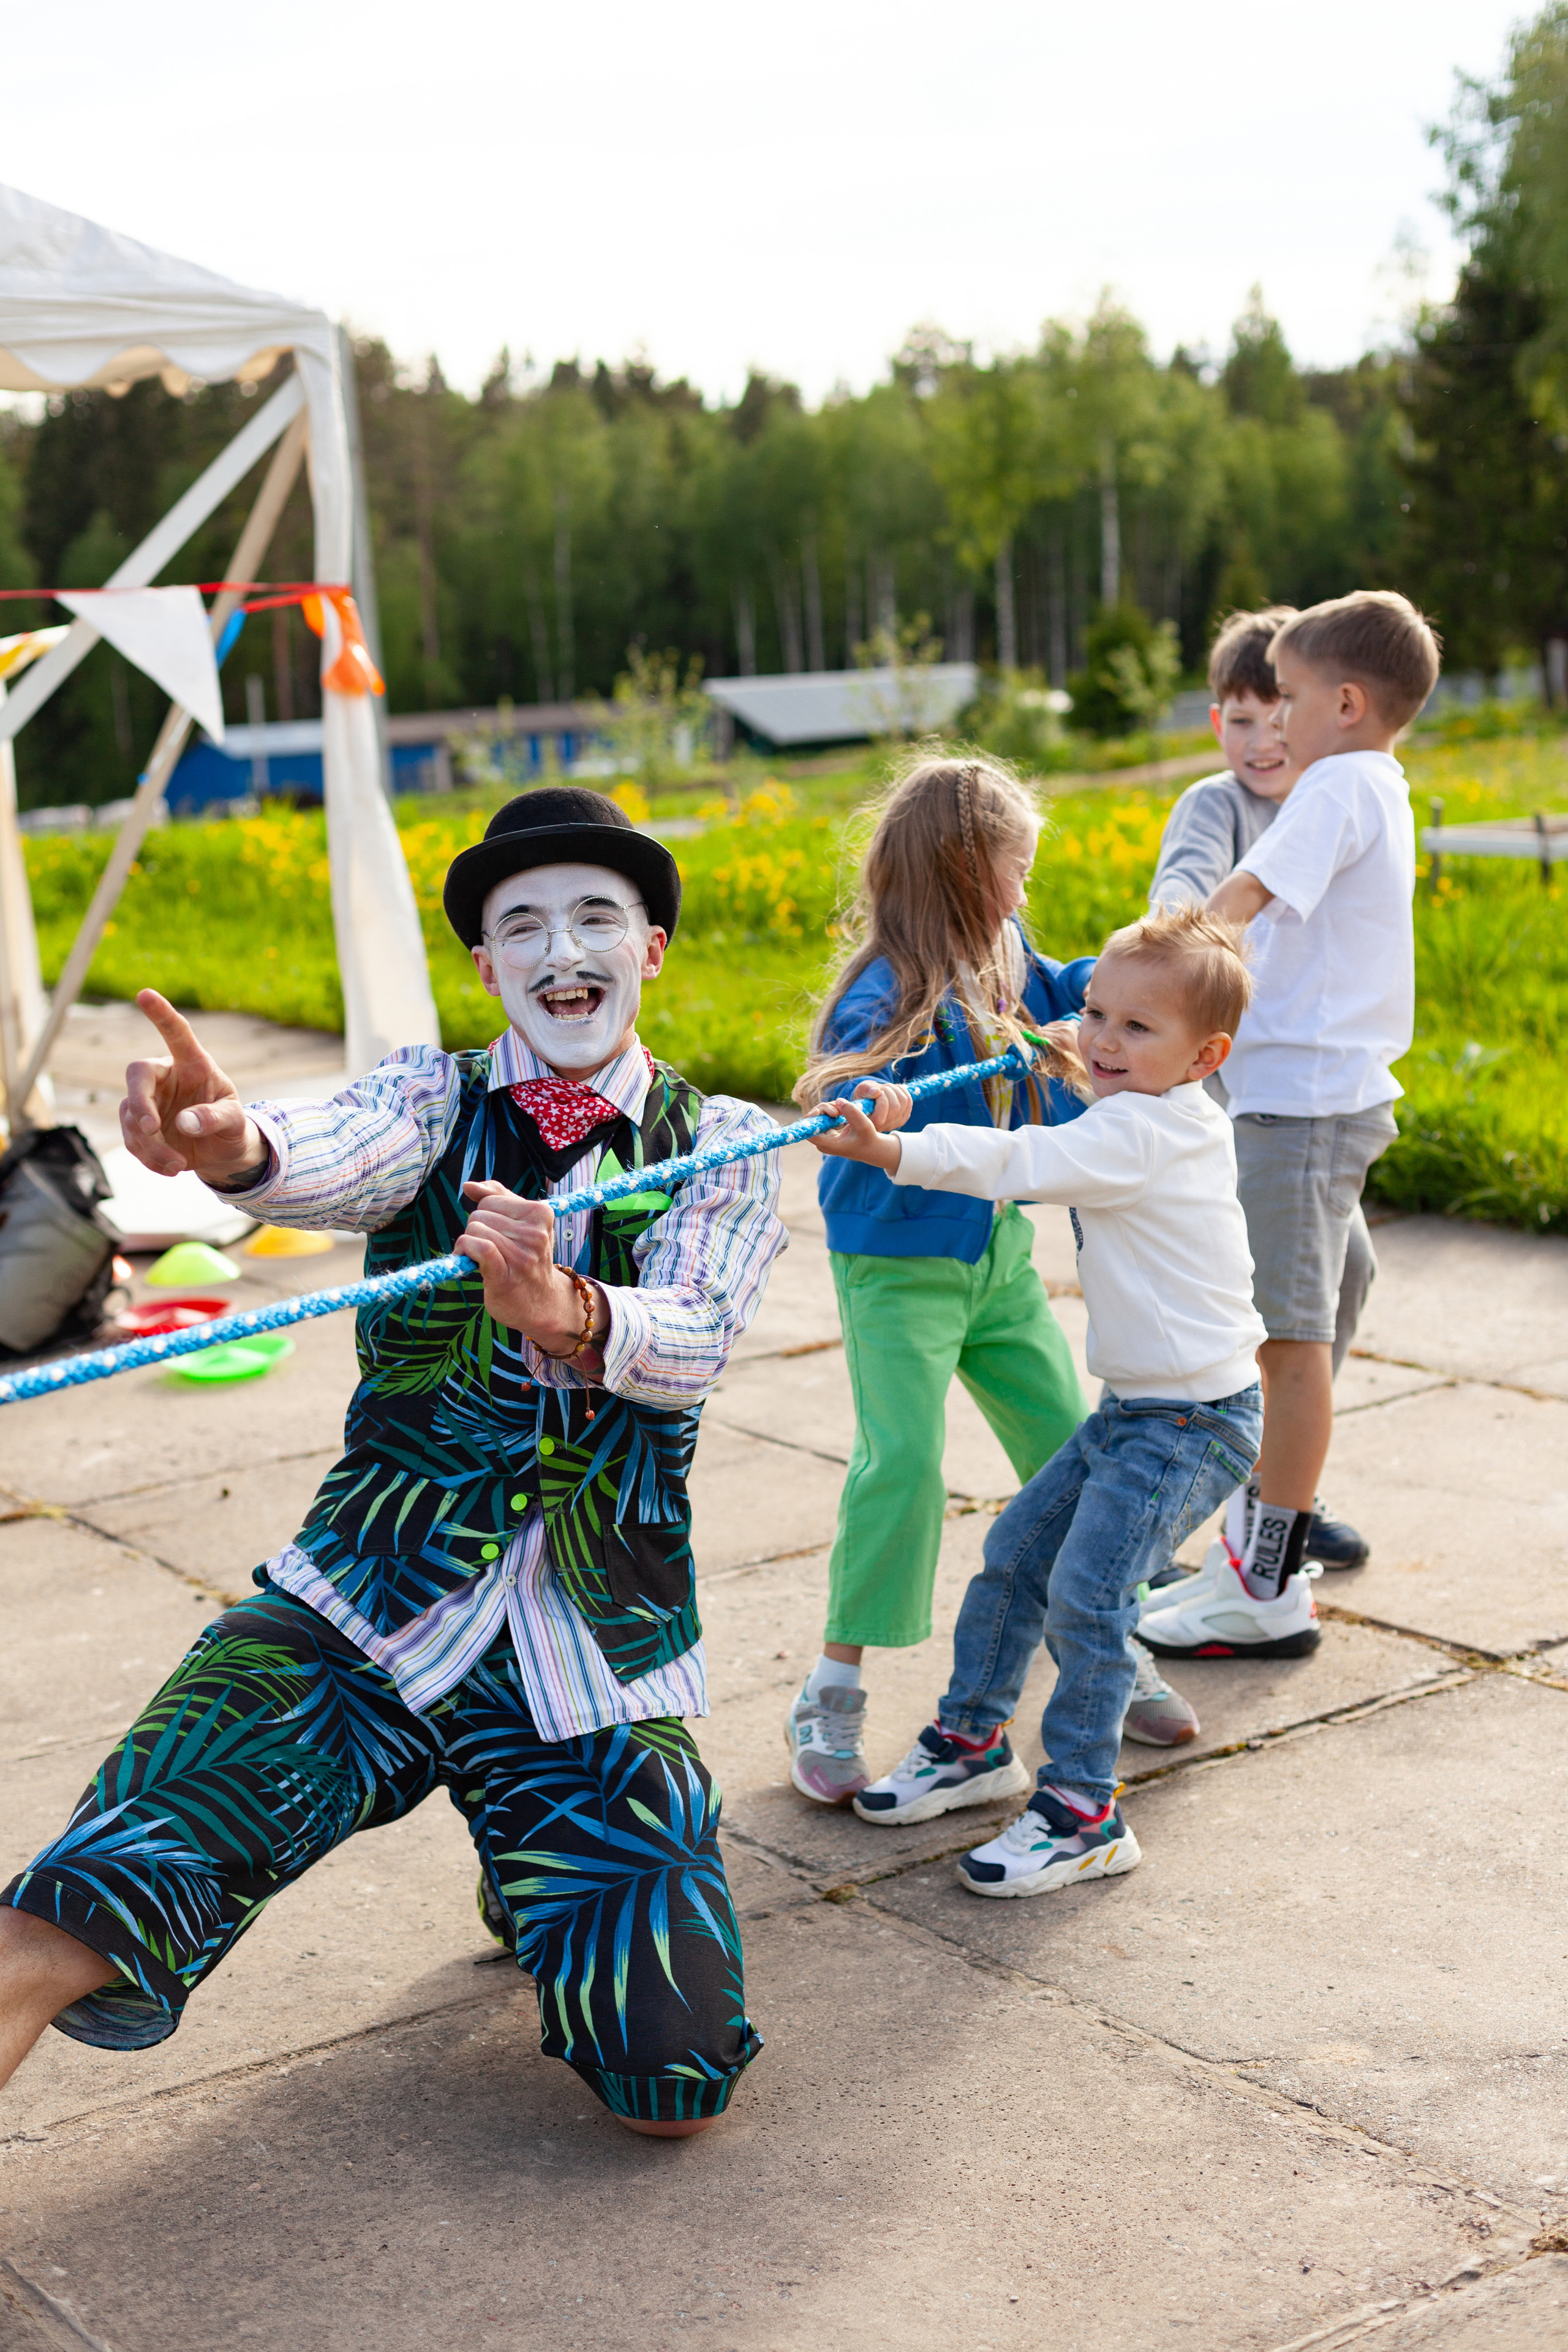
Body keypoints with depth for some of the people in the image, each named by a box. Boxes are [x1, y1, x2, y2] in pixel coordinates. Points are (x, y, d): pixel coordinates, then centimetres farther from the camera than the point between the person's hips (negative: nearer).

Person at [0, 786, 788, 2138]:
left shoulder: (723, 1146, 4)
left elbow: (694, 1339, -16)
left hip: (598, 1664, 1)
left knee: (675, 2090, -2)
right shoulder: (435, 1098, 4)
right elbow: (343, 1158, -21)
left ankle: (528, 1881, 26)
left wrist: (569, 1315, -39)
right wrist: (235, 1144, -46)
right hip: (360, 1619, -1)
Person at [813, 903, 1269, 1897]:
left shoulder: (1142, 1131, -21)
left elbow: (1013, 1163, -32)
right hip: (1135, 1407, 11)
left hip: (1194, 1423, -11)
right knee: (1017, 1550, 15)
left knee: (1086, 1593, -17)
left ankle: (1084, 1815, -7)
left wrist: (893, 1150, -38)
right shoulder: (1169, 1117, 10)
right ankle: (974, 1741, 29)